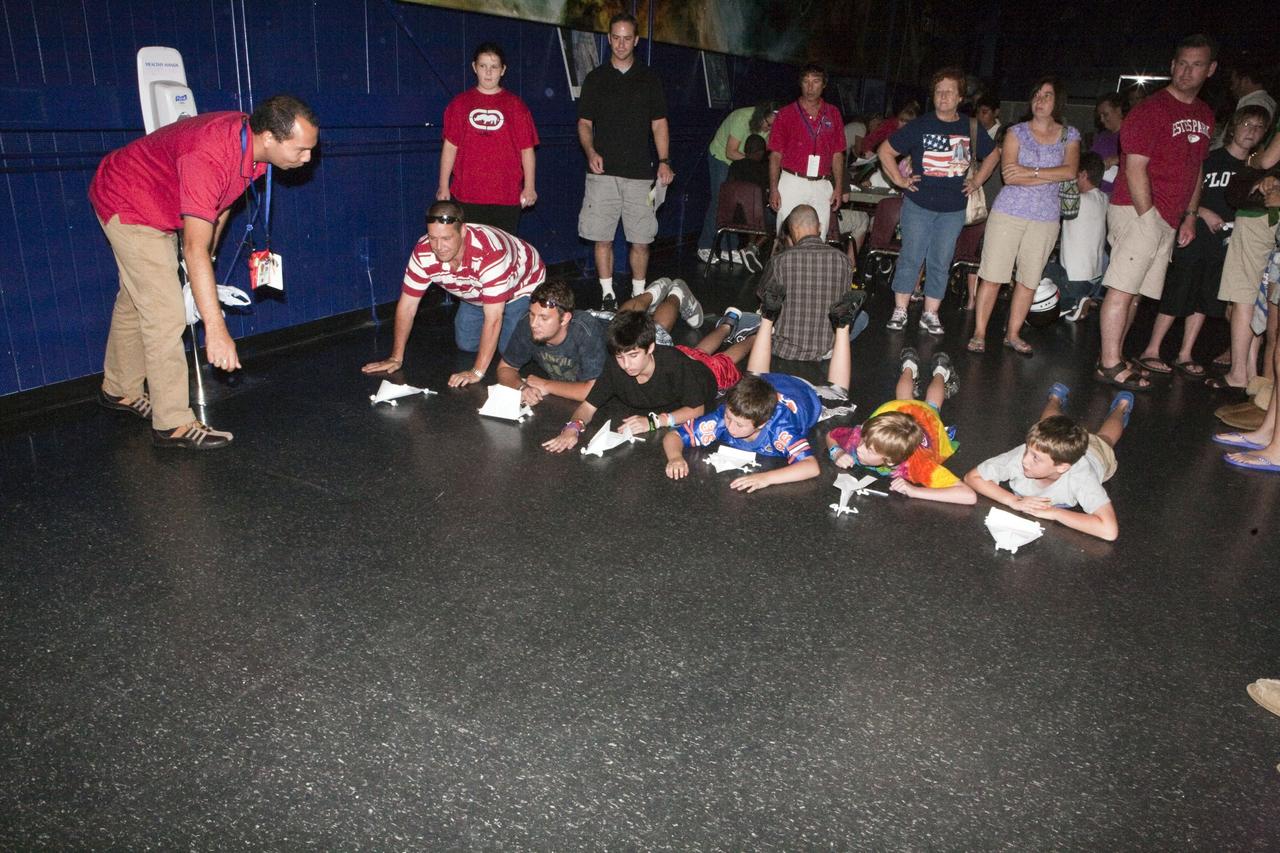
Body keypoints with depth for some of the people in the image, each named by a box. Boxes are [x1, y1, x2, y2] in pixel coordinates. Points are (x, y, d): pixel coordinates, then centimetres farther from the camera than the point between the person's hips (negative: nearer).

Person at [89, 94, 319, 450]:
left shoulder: (251, 144, -13)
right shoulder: (208, 156, -40)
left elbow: (221, 202, 6)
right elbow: (195, 248, -45)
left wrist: (207, 258, 14)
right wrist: (215, 328, -49)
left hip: (159, 207, 9)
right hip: (128, 204, -9)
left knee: (136, 301, 21)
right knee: (164, 315, -13)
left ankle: (119, 391, 40)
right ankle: (173, 424, -5)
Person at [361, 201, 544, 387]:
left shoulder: (489, 252, -46)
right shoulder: (422, 253, -29)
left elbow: (493, 318, -44)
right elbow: (407, 305, -19)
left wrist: (477, 372, -45)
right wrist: (396, 358, -17)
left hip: (522, 286, -5)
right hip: (476, 294, 5)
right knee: (466, 344, 2)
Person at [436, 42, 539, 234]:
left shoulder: (515, 105, 7)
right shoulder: (460, 103, 9)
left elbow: (527, 149, 5)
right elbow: (450, 146, 9)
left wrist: (529, 187, -1)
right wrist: (443, 186, 4)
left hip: (507, 196, -1)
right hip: (466, 195, 1)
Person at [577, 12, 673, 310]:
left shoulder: (649, 78, 10)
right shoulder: (595, 78, 9)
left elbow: (659, 123, 9)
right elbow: (584, 123, 9)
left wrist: (664, 160, -4)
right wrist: (591, 152, -10)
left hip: (640, 173, 0)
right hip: (603, 172, 0)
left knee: (641, 240, 1)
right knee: (602, 239, -1)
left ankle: (638, 295, 14)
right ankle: (607, 295, 10)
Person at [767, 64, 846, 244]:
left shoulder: (833, 114, 10)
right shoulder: (786, 114, 2)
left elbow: (837, 154, 11)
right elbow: (776, 154, 0)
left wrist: (839, 187, 4)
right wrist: (773, 189, -6)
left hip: (822, 186, 2)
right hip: (792, 182, -2)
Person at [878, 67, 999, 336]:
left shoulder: (970, 128, 7)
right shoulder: (920, 126, -2)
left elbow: (993, 155, 23)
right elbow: (885, 151, 2)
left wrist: (977, 181, 13)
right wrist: (899, 180, -3)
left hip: (953, 209, 3)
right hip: (918, 204, -2)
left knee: (940, 263, 5)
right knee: (911, 258, -1)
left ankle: (930, 314, 13)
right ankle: (900, 311, 7)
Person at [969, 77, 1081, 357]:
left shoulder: (1069, 136, 9)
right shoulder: (1017, 132, 2)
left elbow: (1071, 171, -8)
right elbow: (1009, 176, -11)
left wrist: (1031, 171, -15)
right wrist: (1052, 176, -9)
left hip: (1046, 218, 3)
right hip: (1009, 212, -2)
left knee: (1029, 279, 7)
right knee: (992, 275, -5)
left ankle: (1013, 334, 17)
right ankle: (979, 332, 4)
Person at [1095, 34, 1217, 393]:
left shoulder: (1205, 116, 17)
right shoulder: (1151, 110, -8)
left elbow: (1196, 168, 22)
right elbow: (1135, 168, -13)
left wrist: (1190, 216, 16)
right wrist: (1148, 216, -16)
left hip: (1169, 219, 8)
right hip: (1138, 211, -8)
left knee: (1135, 291, 10)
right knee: (1123, 288, -10)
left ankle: (1114, 355, 16)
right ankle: (1110, 365, -9)